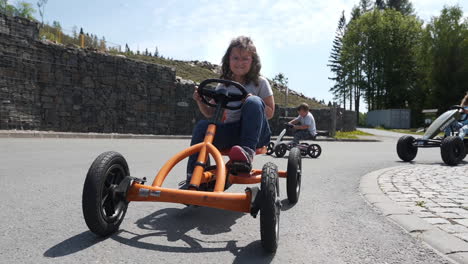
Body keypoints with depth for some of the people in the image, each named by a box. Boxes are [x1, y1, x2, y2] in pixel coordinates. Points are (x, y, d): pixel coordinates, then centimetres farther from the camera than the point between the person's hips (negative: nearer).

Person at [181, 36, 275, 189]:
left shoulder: (260, 83, 5)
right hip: (230, 132, 3)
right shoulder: (223, 86, 12)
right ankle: (192, 178, -22)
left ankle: (248, 150, -39)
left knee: (254, 102, -30)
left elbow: (270, 113, 2)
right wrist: (200, 102, -8)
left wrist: (251, 103, -17)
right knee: (202, 126, -24)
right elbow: (211, 114, 13)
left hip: (257, 135, -3)